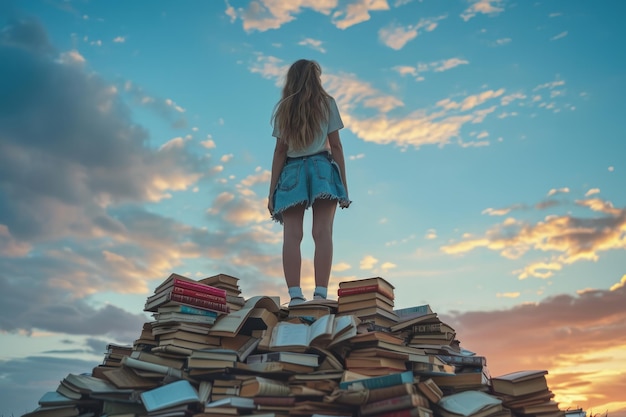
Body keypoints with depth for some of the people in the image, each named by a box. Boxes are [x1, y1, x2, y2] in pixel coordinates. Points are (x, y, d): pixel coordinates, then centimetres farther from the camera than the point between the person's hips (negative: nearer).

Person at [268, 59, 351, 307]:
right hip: (321, 170, -1)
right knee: (322, 232, -9)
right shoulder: (327, 103, 10)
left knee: (292, 235, -7)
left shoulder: (282, 108, 13)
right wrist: (344, 185, 5)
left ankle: (295, 296, -18)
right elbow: (336, 146, 4)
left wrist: (272, 191, 5)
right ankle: (320, 295, -19)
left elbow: (280, 151, 5)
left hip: (291, 173, 1)